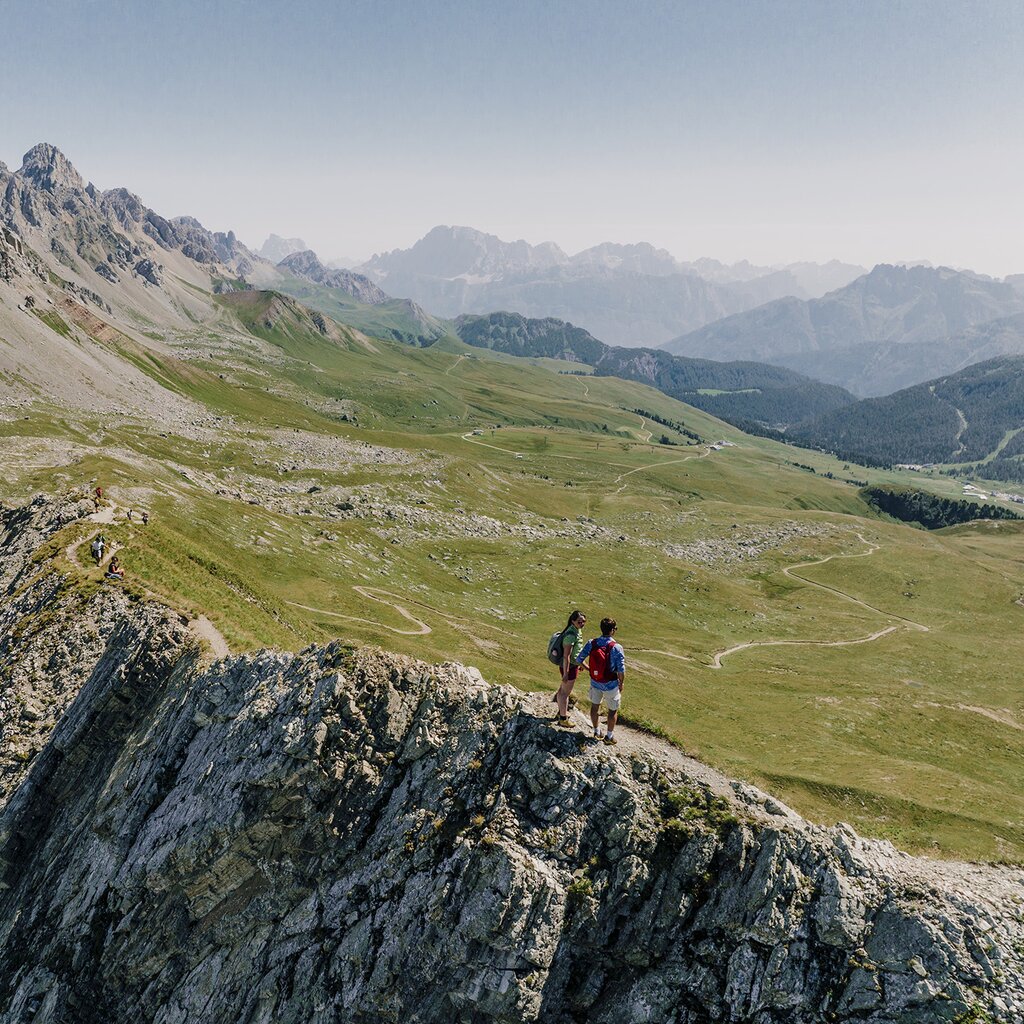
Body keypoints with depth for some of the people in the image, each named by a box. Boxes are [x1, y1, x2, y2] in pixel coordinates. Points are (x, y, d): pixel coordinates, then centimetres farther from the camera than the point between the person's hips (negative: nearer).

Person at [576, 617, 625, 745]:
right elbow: (621, 670, -20)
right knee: (613, 710, 17)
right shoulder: (616, 648, -23)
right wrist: (621, 683, -2)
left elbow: (579, 660, -5)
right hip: (611, 685, -4)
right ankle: (609, 736, 27)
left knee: (595, 706, 24)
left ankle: (596, 732, 39)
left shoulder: (591, 643, -12)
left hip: (595, 683, 4)